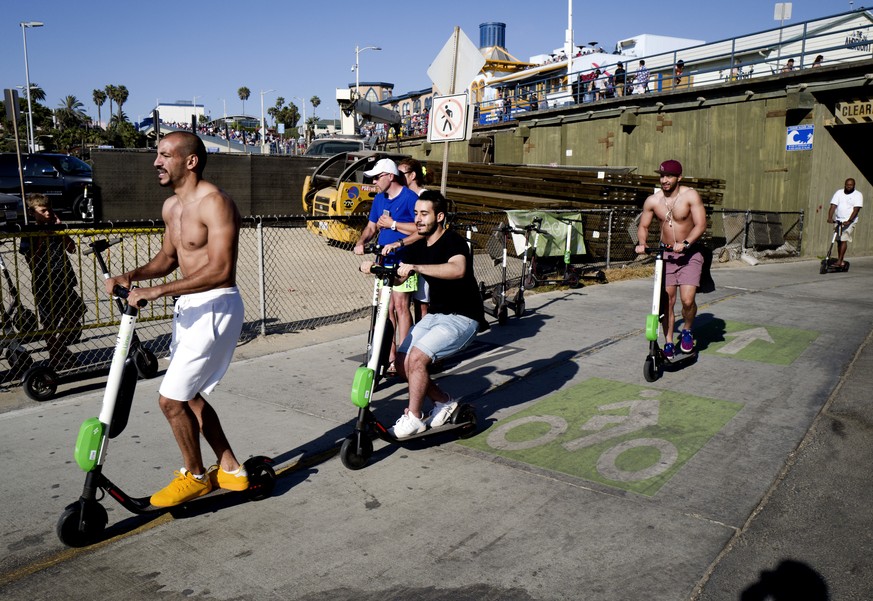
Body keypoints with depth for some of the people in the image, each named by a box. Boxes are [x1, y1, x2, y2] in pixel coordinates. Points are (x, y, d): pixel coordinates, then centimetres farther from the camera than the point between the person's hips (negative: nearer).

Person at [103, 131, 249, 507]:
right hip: (188, 307, 10)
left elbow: (220, 270, -28)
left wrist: (158, 290, -28)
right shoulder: (170, 207, 11)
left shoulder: (214, 203, -18)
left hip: (215, 308, -10)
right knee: (190, 396, 16)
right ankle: (230, 470, 29)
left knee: (171, 399, -6)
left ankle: (195, 476, 17)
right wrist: (131, 276, 3)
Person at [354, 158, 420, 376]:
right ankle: (390, 357, 15)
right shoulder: (379, 199, 14)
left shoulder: (410, 198, -8)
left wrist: (392, 224, -13)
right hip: (384, 260, 7)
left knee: (400, 306, -9)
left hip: (403, 261, -7)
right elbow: (371, 227, 19)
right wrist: (361, 242, 0)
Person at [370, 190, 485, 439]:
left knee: (416, 357, -23)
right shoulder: (419, 247, 8)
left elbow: (457, 270, -38)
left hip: (462, 318, -8)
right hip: (435, 315, 8)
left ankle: (414, 418, -5)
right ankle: (444, 401, 15)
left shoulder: (453, 241, -16)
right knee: (402, 363, -4)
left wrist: (416, 267, -44)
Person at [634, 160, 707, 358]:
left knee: (687, 300, -15)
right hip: (666, 255, 3)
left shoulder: (690, 195, -11)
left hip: (689, 255, -3)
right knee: (667, 302, 1)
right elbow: (643, 226, 6)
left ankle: (687, 331, 15)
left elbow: (701, 224, -16)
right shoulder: (652, 201, -1)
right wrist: (642, 244, -13)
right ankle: (668, 343, 15)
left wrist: (685, 243, -30)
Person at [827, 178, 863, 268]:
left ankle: (840, 261, -14)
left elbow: (856, 210, -12)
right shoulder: (839, 193, 6)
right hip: (838, 220, 4)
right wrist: (830, 217, -17)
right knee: (838, 240, 8)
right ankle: (839, 260, 19)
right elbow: (833, 206, -2)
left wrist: (849, 221, -25)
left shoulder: (858, 195, -3)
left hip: (849, 221, -4)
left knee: (844, 240, -14)